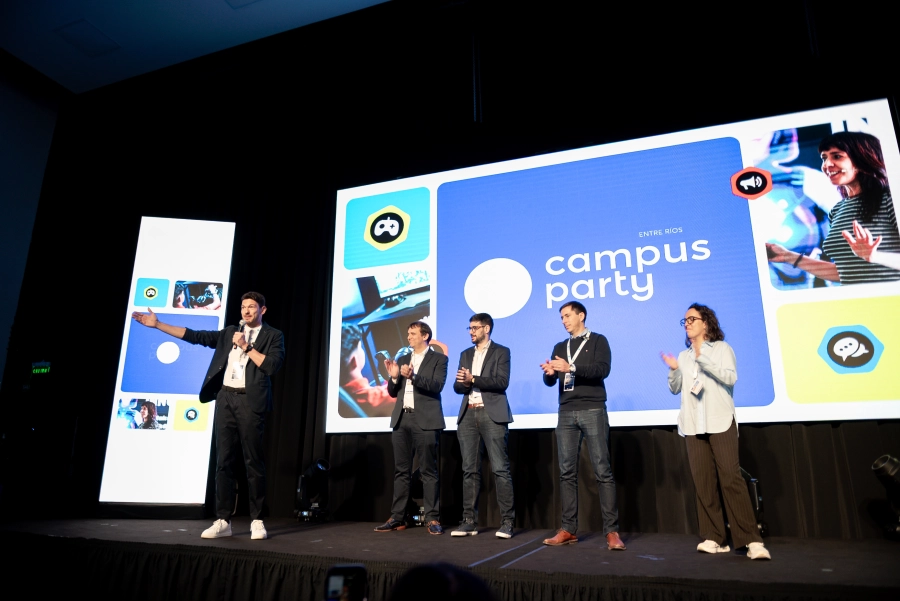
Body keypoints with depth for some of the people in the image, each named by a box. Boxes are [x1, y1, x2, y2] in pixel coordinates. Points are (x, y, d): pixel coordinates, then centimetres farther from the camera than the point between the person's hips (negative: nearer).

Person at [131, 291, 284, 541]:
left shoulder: (273, 335, 4)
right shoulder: (230, 332, 17)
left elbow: (272, 365, -10)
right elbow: (194, 336, 14)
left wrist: (246, 347, -8)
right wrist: (158, 324, 10)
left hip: (250, 401, -4)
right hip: (226, 399, 5)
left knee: (253, 462, 0)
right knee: (224, 461, 5)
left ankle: (256, 521, 8)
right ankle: (223, 521, 10)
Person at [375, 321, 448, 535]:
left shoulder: (438, 359, 3)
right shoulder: (402, 359, 18)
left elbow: (437, 386, -12)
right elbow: (393, 392, 15)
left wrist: (413, 376, -23)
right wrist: (394, 377, -5)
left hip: (425, 420, -5)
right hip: (402, 419, 5)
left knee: (428, 471, -2)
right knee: (401, 471, 8)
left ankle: (432, 519, 3)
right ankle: (397, 518, 13)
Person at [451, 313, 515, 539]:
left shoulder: (501, 352, 4)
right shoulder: (465, 354, 19)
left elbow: (501, 382, -10)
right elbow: (457, 386, 13)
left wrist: (473, 380, -13)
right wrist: (463, 383, -10)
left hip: (492, 414, -5)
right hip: (468, 415, 5)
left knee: (500, 469, -6)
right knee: (470, 470, 5)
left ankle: (507, 522, 0)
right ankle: (469, 521, 10)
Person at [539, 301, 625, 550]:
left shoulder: (598, 341, 5)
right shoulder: (560, 347, 19)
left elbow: (603, 369, -11)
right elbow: (551, 382, 13)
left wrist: (572, 367, -22)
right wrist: (550, 373, -10)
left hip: (592, 411, -4)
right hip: (566, 413, 5)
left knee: (602, 471, -6)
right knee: (567, 472, 2)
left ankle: (612, 531, -3)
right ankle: (569, 529, 7)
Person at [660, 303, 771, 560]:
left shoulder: (722, 348, 5)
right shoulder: (684, 355, 16)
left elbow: (730, 377, -11)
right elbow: (675, 389, 12)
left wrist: (703, 359, -17)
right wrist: (674, 369, -6)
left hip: (721, 423, -4)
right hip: (693, 426, 4)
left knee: (731, 479, -11)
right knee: (703, 482, 0)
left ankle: (752, 540, -7)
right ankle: (713, 538, 4)